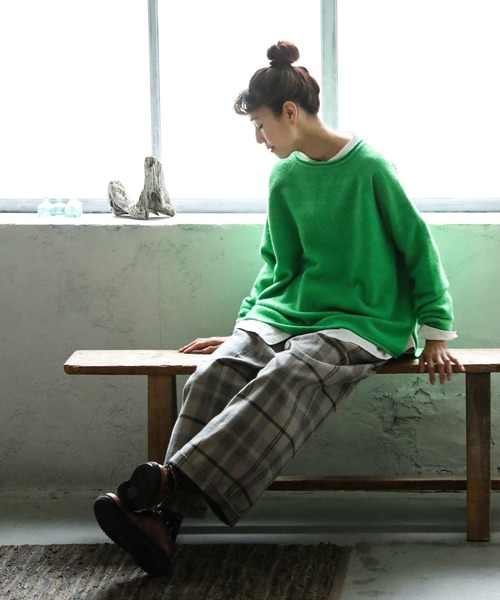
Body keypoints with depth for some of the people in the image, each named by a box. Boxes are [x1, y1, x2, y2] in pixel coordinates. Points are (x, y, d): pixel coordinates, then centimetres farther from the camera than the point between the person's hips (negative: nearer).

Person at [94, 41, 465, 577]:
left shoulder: (369, 168, -6)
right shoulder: (285, 178, 12)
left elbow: (419, 250, -2)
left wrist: (436, 337, -4)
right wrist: (242, 326, 10)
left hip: (363, 322, -5)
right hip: (288, 312, 6)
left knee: (288, 376, -37)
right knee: (215, 374, -26)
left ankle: (168, 483, -53)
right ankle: (165, 517, -41)